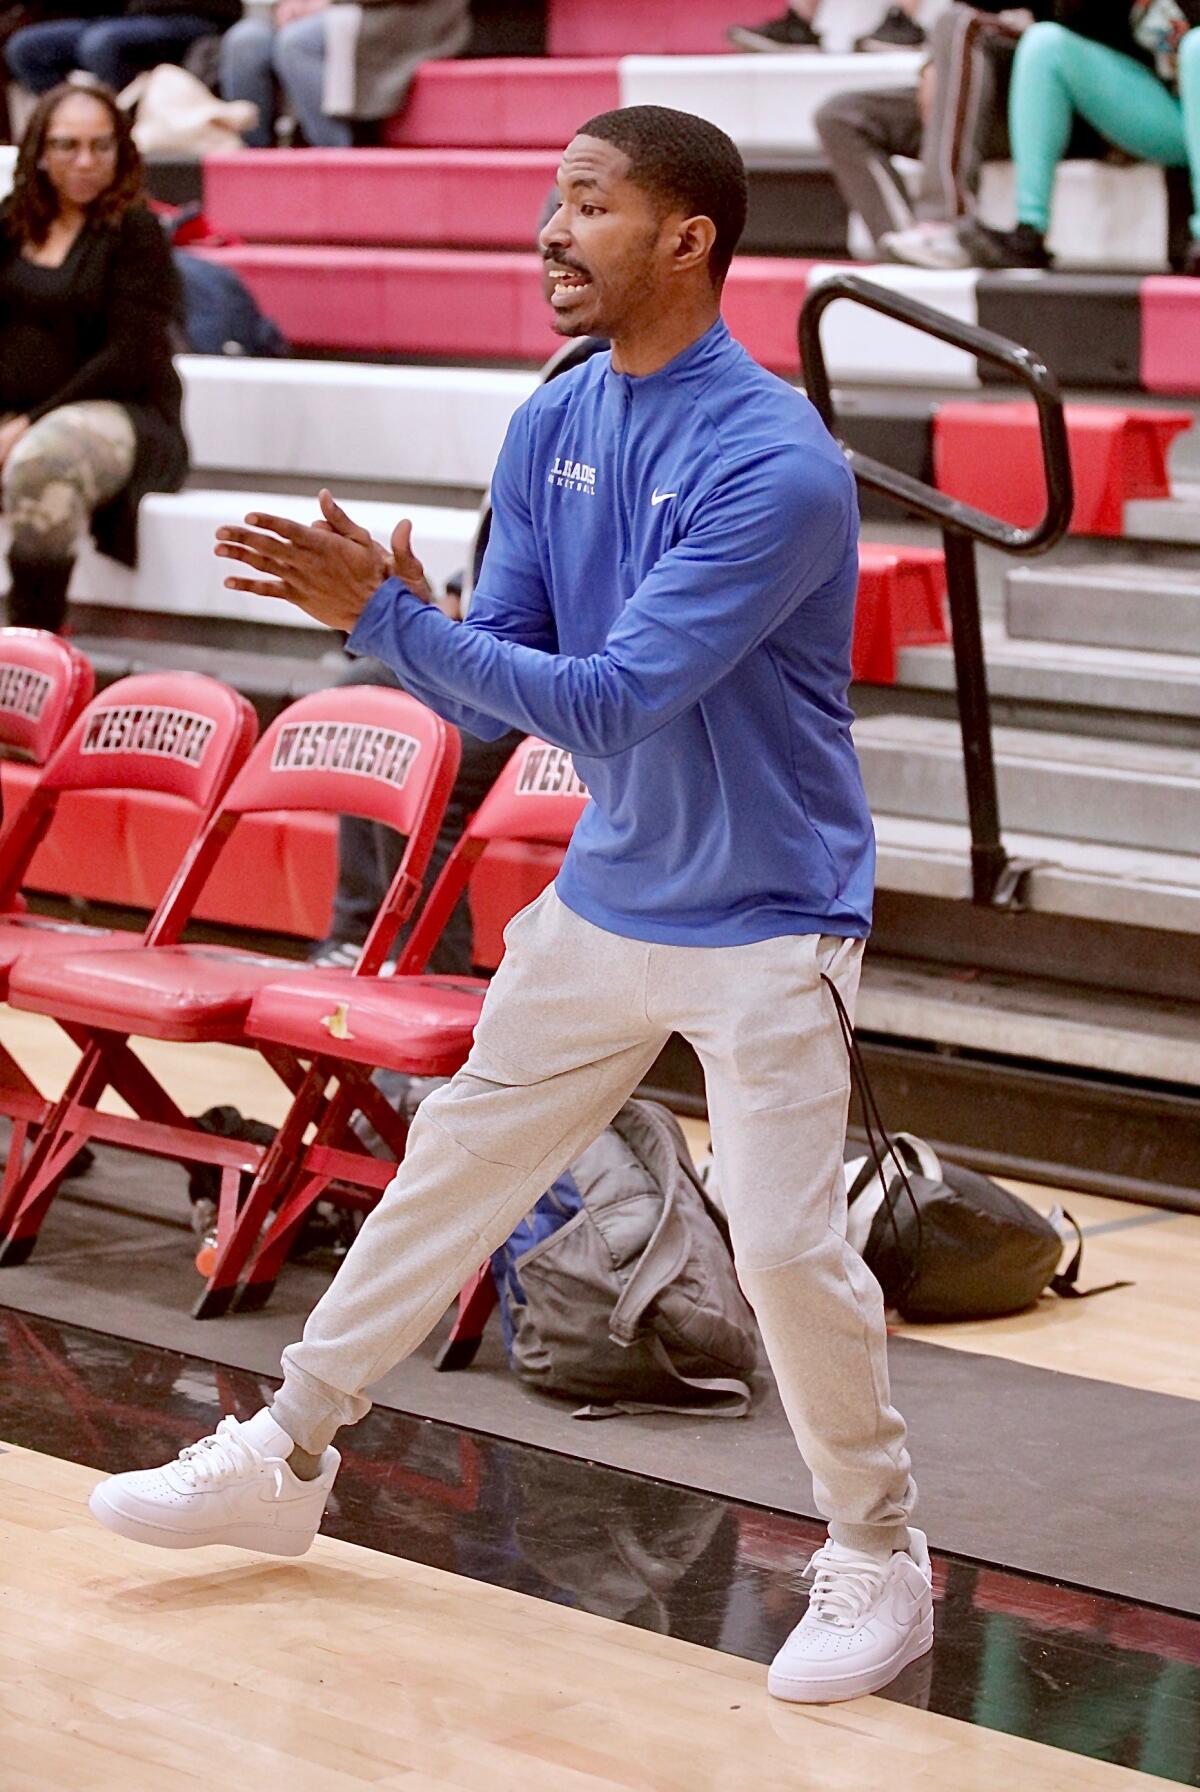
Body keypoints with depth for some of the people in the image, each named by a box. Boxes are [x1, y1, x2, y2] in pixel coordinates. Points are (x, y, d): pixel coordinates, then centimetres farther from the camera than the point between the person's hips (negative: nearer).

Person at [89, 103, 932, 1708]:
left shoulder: (776, 465, -24)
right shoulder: (550, 432, -1)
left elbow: (617, 703, -29)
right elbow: (496, 688, 2)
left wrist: (387, 615, -30)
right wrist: (403, 619, -20)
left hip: (764, 925, -7)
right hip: (605, 900, 7)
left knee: (787, 1241, -11)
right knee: (451, 1172, 13)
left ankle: (878, 1557, 11)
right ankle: (284, 1465, 27)